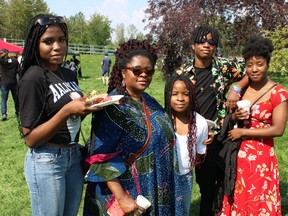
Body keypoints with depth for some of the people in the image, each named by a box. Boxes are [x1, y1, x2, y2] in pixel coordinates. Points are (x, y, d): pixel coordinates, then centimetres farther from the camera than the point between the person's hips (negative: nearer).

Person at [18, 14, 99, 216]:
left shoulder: (69, 74, 6)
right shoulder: (33, 78, -16)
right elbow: (31, 138, -17)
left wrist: (87, 107, -4)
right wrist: (67, 110, -27)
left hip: (74, 155, 7)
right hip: (47, 161, -7)